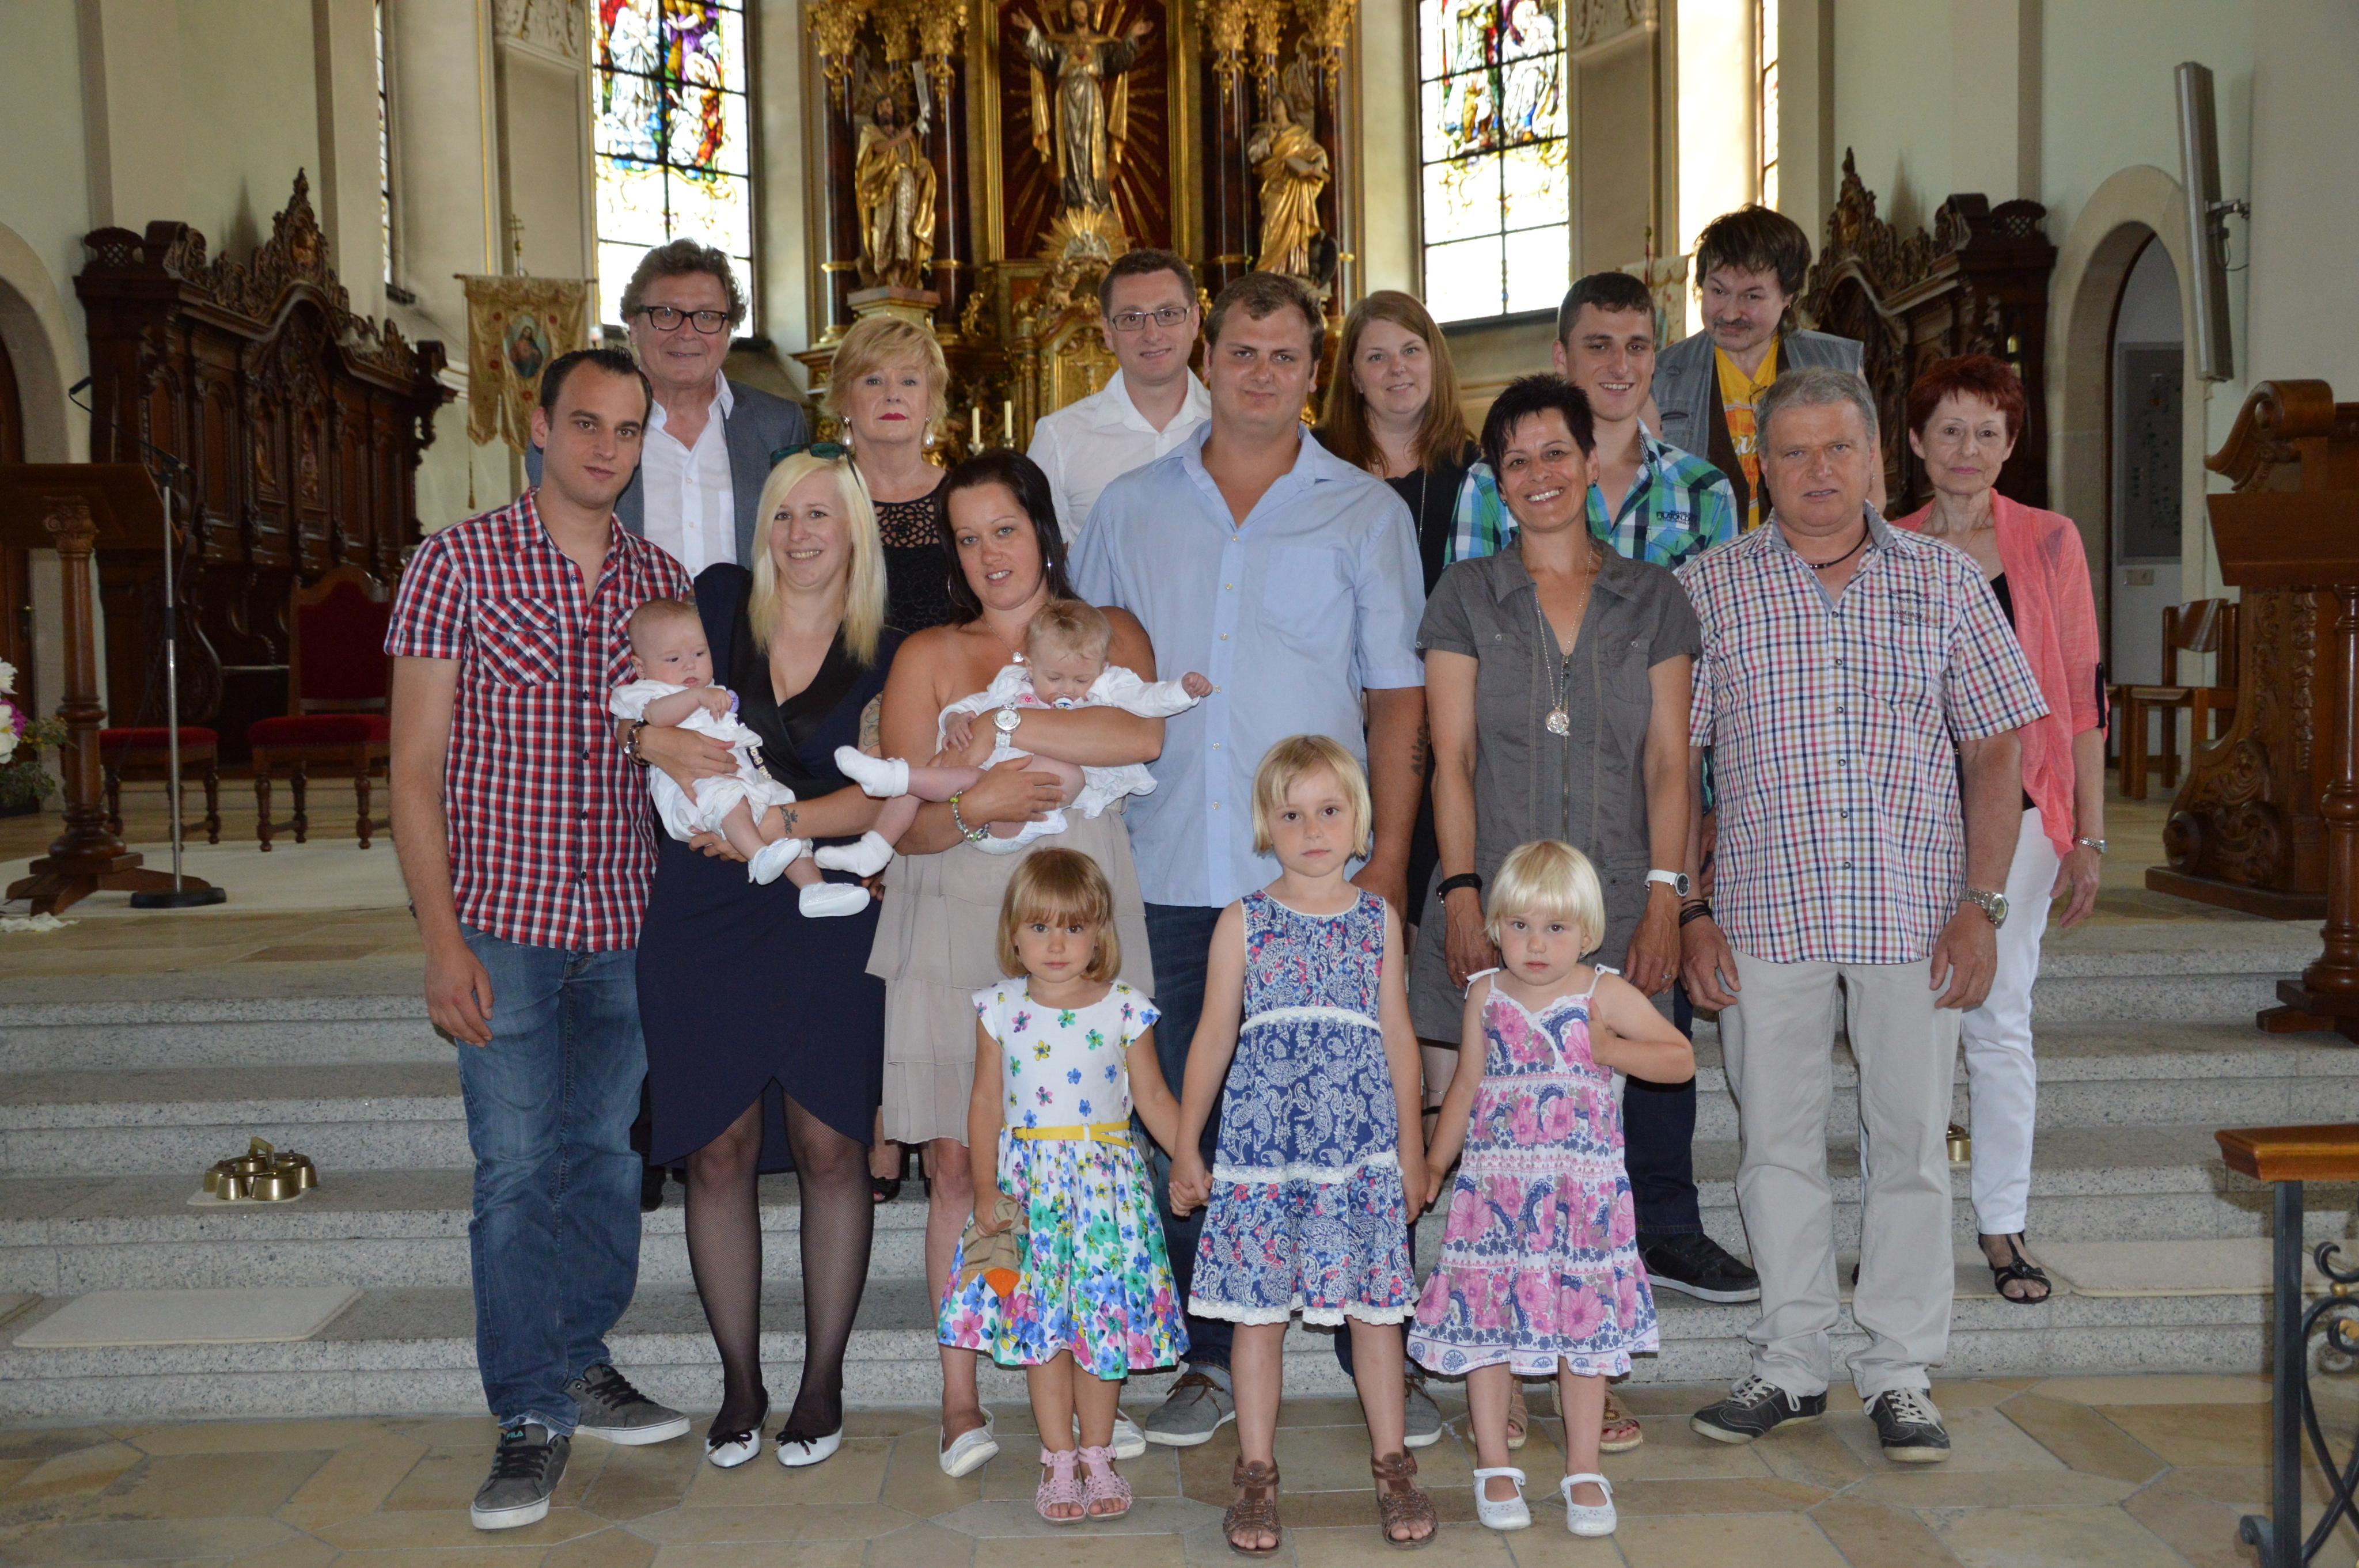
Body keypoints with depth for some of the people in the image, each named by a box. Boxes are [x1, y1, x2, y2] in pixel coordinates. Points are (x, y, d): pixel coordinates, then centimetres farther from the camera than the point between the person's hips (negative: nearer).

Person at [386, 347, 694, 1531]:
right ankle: (532, 1415, 13)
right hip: (503, 919, -4)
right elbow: (416, 766, -5)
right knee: (515, 1174, 0)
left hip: (626, 924, 4)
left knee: (608, 1156, 12)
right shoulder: (457, 564, -3)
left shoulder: (664, 582, 8)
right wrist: (443, 938, -12)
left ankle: (582, 1361, 31)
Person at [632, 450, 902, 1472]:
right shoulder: (721, 600, 6)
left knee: (829, 1149, 2)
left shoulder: (886, 656, 3)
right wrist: (682, 753, -13)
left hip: (825, 918, 0)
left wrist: (778, 820, -16)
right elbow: (648, 722, 7)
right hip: (703, 914, 1)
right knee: (719, 1150, 3)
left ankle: (822, 1382, 16)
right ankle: (739, 1382, 18)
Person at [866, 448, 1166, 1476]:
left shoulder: (1107, 634, 11)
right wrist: (971, 806, -17)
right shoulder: (929, 656, 11)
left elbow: (1141, 735, -11)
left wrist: (1000, 727, -12)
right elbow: (903, 822, 4)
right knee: (958, 1162, -2)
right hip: (956, 927, 0)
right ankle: (961, 1399, 9)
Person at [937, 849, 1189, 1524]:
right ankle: (1058, 1461, 16)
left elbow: (1154, 1100, 4)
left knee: (1104, 1316, 3)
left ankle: (1097, 1455, 19)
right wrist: (985, 1187, -2)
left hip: (1107, 1179, 0)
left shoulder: (1124, 1010, -3)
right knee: (1041, 1322, 3)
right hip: (1030, 1183, 1)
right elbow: (986, 1102, 5)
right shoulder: (1000, 1009, 0)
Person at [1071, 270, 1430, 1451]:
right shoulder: (1129, 509, 11)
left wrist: (1388, 856, -5)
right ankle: (1211, 1360, 21)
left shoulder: (1366, 512, 6)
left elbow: (1397, 696, 4)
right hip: (1170, 867, 2)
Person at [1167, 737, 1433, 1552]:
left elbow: (1397, 1033, 11)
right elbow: (1214, 1036, 5)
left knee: (1375, 1304, 6)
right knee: (1258, 1308, 4)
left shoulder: (1379, 919, 7)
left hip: (1361, 1142, 1)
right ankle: (1256, 1471, 16)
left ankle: (1392, 1464, 22)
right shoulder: (1244, 920, 3)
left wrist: (1411, 1144, 12)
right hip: (1261, 1142, -1)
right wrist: (1185, 1145, 6)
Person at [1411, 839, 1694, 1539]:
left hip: (1582, 1188, -1)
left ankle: (1583, 1471, 19)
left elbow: (1682, 1058, -1)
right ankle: (1495, 1467, 18)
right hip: (1495, 1182, 2)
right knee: (1486, 1322, 3)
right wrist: (1433, 1163, 17)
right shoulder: (1487, 996, 5)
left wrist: (1608, 1049, -14)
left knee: (1584, 1323, 4)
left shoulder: (1605, 995, -2)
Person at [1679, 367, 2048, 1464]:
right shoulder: (1708, 588, 3)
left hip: (1916, 909, 1)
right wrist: (1688, 910, -3)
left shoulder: (1945, 582, 6)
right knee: (1776, 1139, 7)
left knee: (1911, 1140, 6)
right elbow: (1673, 760, 3)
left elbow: (1995, 750, 6)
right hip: (1764, 909, 0)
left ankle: (1901, 1372, 20)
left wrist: (1981, 903, -2)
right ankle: (1791, 1361, 22)